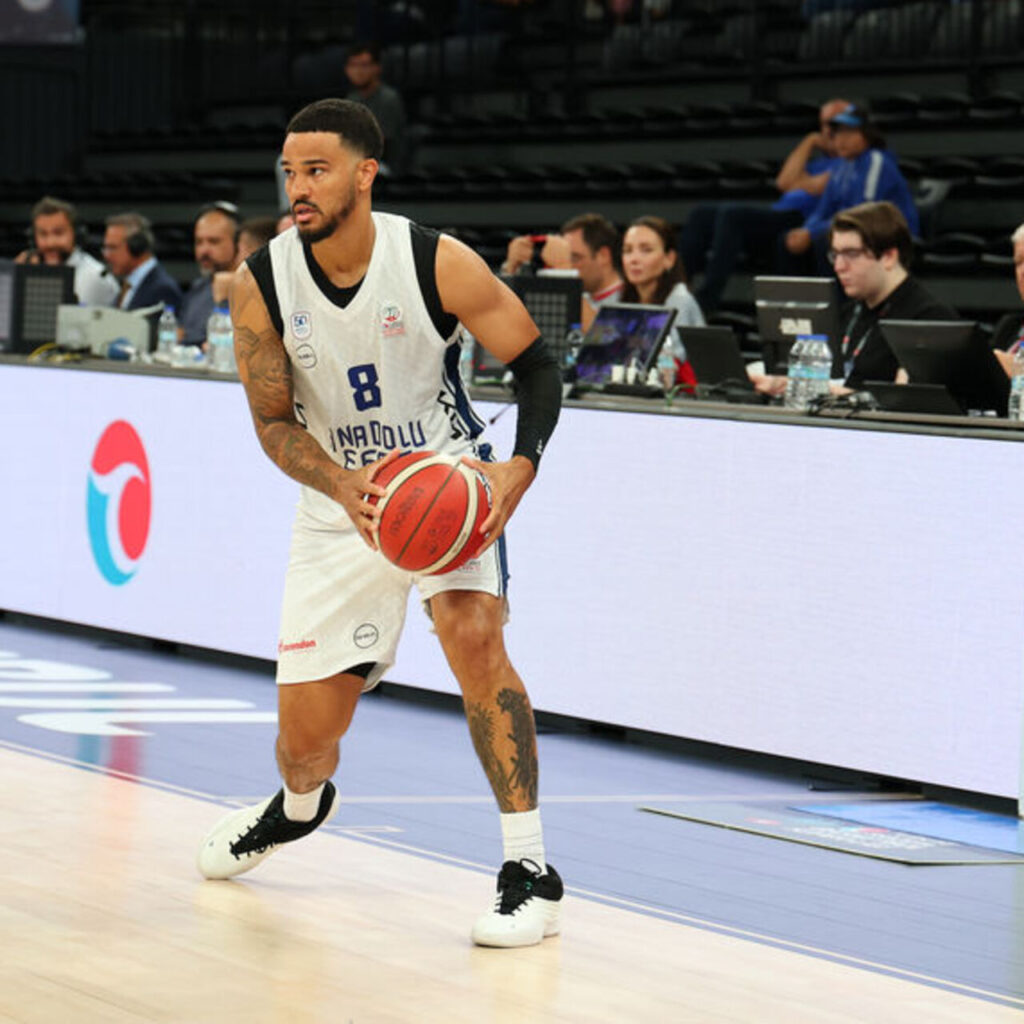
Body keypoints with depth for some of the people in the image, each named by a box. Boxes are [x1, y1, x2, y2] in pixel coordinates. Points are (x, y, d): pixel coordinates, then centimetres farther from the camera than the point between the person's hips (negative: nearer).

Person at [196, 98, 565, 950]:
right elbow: (274, 423, -6)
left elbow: (538, 369, -10)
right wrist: (344, 488, -26)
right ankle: (298, 808, 46)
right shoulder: (262, 286, -13)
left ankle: (530, 871, -21)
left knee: (472, 633, -30)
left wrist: (519, 469, -28)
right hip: (340, 499, 2)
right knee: (305, 741, 5)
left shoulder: (439, 264, -20)